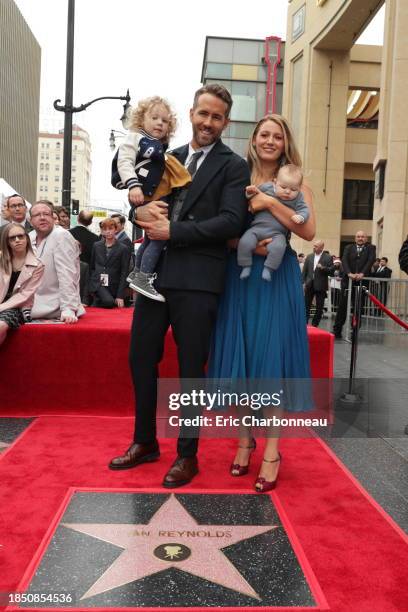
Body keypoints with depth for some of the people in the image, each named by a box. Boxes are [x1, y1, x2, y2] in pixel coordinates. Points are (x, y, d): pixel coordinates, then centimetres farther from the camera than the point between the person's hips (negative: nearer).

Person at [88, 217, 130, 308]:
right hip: (97, 284, 0)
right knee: (109, 302, -25)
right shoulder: (96, 245, 9)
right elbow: (91, 267, 14)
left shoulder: (123, 249, -1)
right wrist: (90, 284, 5)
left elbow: (124, 274, -4)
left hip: (113, 287, 0)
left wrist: (120, 296, -10)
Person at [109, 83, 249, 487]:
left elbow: (231, 222, -12)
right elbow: (144, 200, 19)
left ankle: (187, 454, 20)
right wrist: (142, 210, -6)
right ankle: (145, 442, 30)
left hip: (197, 280, -5)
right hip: (154, 272, 6)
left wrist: (173, 232, -15)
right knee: (141, 357, 11)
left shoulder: (233, 166, 0)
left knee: (191, 367, 4)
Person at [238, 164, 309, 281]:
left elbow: (304, 209, 0)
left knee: (278, 247, -31)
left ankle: (268, 269, -12)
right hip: (257, 228, 1)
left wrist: (300, 217, -22)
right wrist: (250, 193, -6)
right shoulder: (266, 188, 5)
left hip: (277, 233, -1)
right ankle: (246, 266, -2)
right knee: (245, 242, -21)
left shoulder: (297, 198, 6)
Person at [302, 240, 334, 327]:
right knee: (306, 305, 5)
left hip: (320, 286, -3)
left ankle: (314, 325, 14)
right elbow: (304, 270, 8)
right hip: (309, 285, 3)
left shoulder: (328, 257, -3)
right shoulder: (309, 256, 8)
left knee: (319, 308, 4)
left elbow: (332, 271, -7)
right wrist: (303, 282, 1)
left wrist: (323, 268, -21)